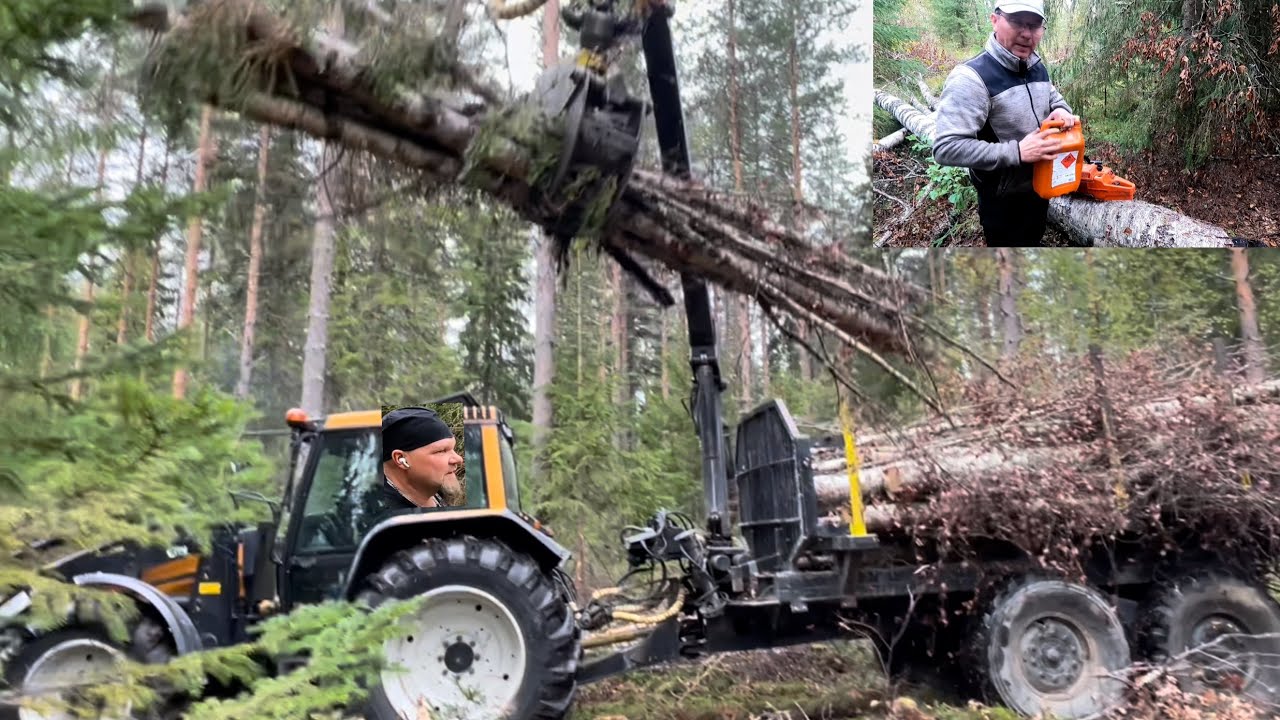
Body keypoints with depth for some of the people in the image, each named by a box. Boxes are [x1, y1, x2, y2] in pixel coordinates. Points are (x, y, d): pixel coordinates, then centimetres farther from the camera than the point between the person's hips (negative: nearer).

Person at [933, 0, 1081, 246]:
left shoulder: (1038, 67, 0)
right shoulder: (971, 78, -28)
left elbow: (1054, 97, 21)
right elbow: (946, 148, -35)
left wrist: (1061, 110, -6)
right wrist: (1017, 152, -34)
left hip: (1040, 186, 8)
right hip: (1003, 199, -8)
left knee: (1034, 241, 27)